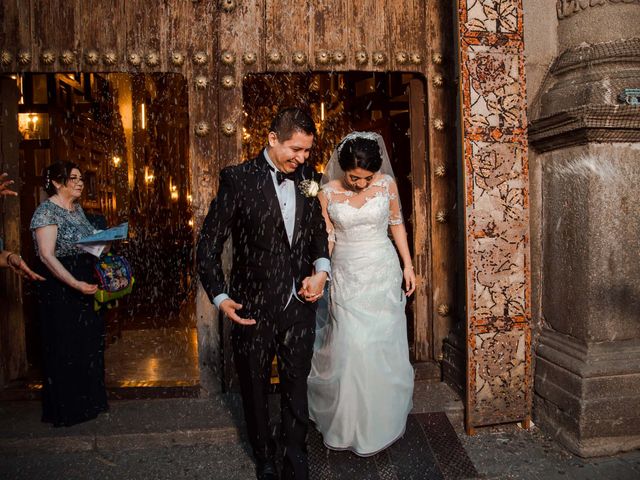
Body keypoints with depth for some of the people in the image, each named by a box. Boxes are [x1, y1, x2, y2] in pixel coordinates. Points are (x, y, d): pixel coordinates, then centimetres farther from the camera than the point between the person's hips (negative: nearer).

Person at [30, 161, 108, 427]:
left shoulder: (77, 209, 12)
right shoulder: (46, 211, -13)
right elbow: (46, 255, -21)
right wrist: (76, 284, -28)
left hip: (84, 287, 8)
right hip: (59, 291, -8)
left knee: (89, 344, 14)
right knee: (64, 350, 2)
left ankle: (87, 401, 29)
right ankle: (64, 410, 18)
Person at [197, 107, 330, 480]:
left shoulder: (309, 179, 2)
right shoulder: (238, 179, -10)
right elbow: (209, 242, -6)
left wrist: (321, 269, -3)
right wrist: (220, 296, -11)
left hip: (300, 305, 2)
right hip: (254, 307, -2)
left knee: (296, 387, 13)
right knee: (255, 390, 17)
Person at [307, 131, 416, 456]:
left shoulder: (386, 183, -3)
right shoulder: (328, 193, -4)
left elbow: (397, 224, 6)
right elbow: (326, 238, -2)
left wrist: (408, 265, 4)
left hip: (382, 273, 1)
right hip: (346, 277, 0)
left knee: (383, 347, 8)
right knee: (348, 349, 1)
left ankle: (382, 421, 30)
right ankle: (348, 423, 22)